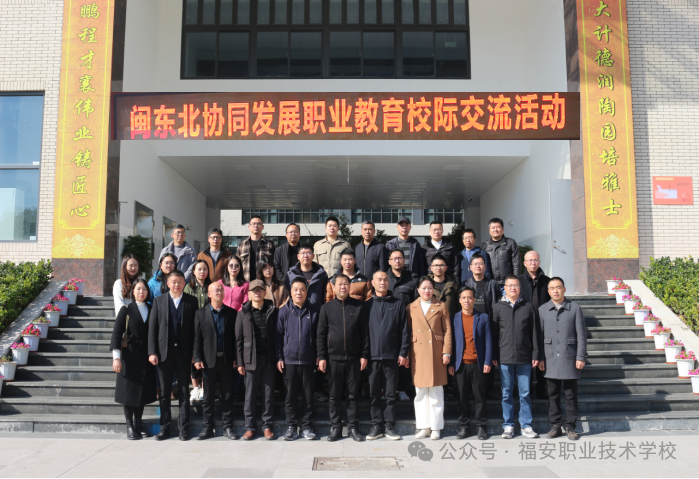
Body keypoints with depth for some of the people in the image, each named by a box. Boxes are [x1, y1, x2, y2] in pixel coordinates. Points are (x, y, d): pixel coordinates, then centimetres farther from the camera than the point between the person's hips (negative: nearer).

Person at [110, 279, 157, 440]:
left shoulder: (151, 310, 8)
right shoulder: (126, 309, -1)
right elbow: (117, 333, -6)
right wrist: (116, 356, -14)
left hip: (147, 356, 3)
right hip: (130, 355, -3)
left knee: (144, 390, 8)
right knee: (129, 390, 2)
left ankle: (138, 423, 20)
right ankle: (130, 426, 11)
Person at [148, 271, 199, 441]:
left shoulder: (192, 302, 3)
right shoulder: (159, 301, 7)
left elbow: (195, 328, 1)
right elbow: (152, 327, 4)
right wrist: (152, 352, -4)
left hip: (184, 352, -1)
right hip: (164, 352, 1)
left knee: (184, 392, 5)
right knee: (165, 393, 8)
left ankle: (184, 428, 12)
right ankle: (165, 427, 18)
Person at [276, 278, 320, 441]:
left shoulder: (313, 312, 3)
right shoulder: (284, 312, 2)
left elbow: (318, 336, 9)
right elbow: (278, 336, 4)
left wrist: (319, 355, 1)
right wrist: (279, 358, -1)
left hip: (308, 360, 0)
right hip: (289, 360, 0)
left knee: (308, 395, 6)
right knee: (291, 395, 6)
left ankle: (307, 427, 17)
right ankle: (291, 426, 18)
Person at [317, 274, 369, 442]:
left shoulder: (358, 306, 4)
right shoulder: (327, 307, 4)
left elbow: (364, 332, 6)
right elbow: (321, 334, 5)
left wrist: (364, 355, 1)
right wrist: (321, 357, -1)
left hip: (354, 358, 0)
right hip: (333, 358, 0)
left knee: (353, 394, 7)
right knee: (334, 395, 7)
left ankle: (353, 427, 18)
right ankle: (335, 428, 17)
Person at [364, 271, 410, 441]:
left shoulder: (397, 304, 6)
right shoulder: (367, 305, 8)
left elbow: (404, 330, 4)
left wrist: (403, 353, -3)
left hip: (391, 356, -1)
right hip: (372, 356, 1)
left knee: (390, 394, 5)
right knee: (374, 394, 5)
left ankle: (389, 426, 15)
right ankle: (377, 426, 15)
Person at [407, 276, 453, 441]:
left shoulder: (441, 307, 6)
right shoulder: (411, 308, 9)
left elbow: (447, 331, 3)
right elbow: (407, 331, 8)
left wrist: (446, 352, -5)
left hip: (436, 353, -1)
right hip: (418, 353, 1)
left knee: (436, 392, 3)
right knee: (420, 392, 6)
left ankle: (436, 427, 13)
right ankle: (424, 427, 16)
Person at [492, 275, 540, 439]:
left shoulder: (528, 307, 7)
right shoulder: (498, 308, 6)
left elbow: (534, 332, 8)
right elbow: (493, 333, 6)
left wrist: (535, 354, 3)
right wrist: (494, 356, 2)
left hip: (524, 358, 0)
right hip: (505, 358, 0)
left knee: (525, 393, 5)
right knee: (506, 393, 5)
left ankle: (526, 426, 15)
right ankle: (508, 426, 15)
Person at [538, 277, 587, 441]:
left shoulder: (575, 308, 1)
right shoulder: (542, 310, 5)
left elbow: (581, 334, 0)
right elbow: (539, 335, 7)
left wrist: (581, 357, -5)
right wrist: (539, 357, 2)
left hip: (570, 359, -1)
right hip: (551, 359, 1)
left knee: (571, 395, 5)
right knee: (553, 394, 7)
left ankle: (571, 427, 16)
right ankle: (555, 426, 17)